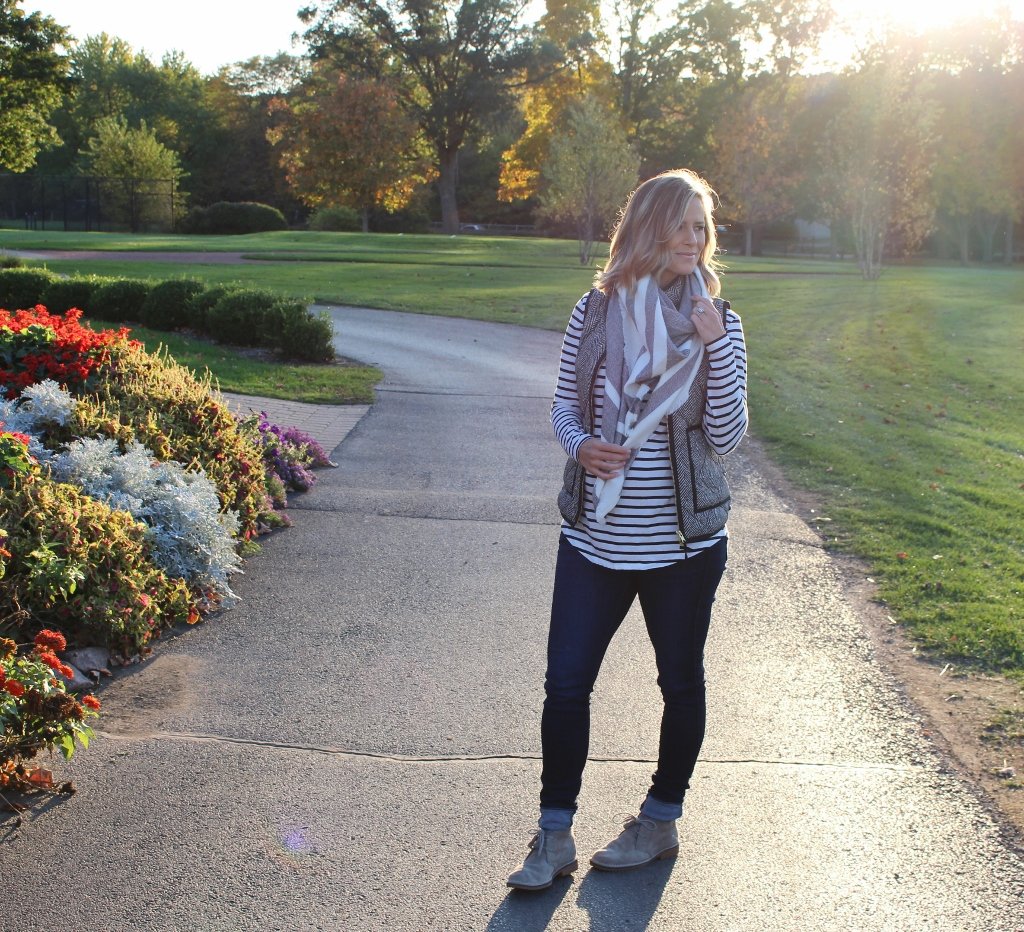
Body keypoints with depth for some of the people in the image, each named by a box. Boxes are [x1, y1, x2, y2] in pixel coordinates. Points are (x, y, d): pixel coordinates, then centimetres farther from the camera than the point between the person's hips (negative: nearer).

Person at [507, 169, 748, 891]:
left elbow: (726, 437, -10)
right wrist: (581, 444, -13)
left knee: (681, 681, 14)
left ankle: (662, 820, 34)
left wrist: (715, 346, -20)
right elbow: (564, 404, 9)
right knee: (566, 680, 2)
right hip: (595, 535, 1)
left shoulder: (718, 322, -4)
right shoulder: (596, 310, -1)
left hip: (683, 540, -1)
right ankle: (555, 836, 17)